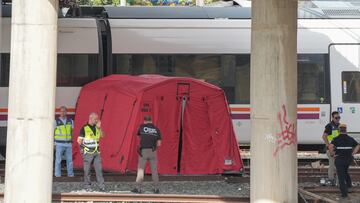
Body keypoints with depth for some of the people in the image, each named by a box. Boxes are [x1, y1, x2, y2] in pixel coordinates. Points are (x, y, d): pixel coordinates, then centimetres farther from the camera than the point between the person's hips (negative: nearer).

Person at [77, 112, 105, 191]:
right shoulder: (84, 128, -9)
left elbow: (102, 136, 9)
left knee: (99, 169, -2)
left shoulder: (96, 127, 9)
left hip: (96, 152, 5)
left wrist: (99, 128, -1)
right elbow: (79, 140, -7)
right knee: (87, 170, 3)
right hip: (88, 152, -5)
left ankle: (102, 186, -3)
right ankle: (87, 186, 11)